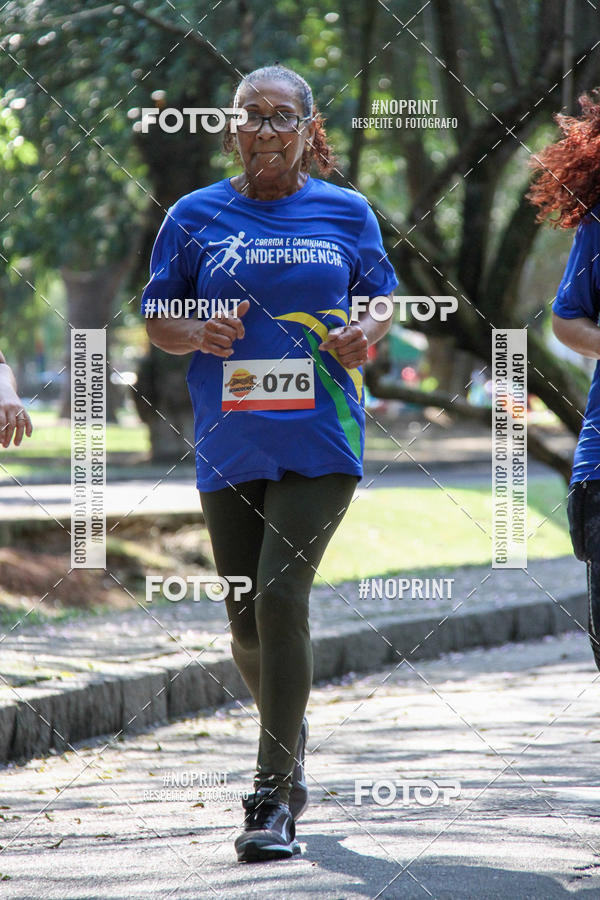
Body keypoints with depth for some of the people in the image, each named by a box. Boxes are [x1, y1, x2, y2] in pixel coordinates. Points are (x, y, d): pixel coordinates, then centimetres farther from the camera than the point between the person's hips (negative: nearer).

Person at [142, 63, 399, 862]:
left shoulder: (346, 212, 6)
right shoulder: (196, 217, 6)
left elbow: (383, 300, 17)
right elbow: (156, 322, 10)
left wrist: (366, 334, -6)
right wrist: (200, 333, -12)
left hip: (319, 443, -2)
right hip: (229, 445, 2)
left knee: (281, 596, -16)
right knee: (247, 621, 8)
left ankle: (274, 797, -12)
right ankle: (289, 732, 40)